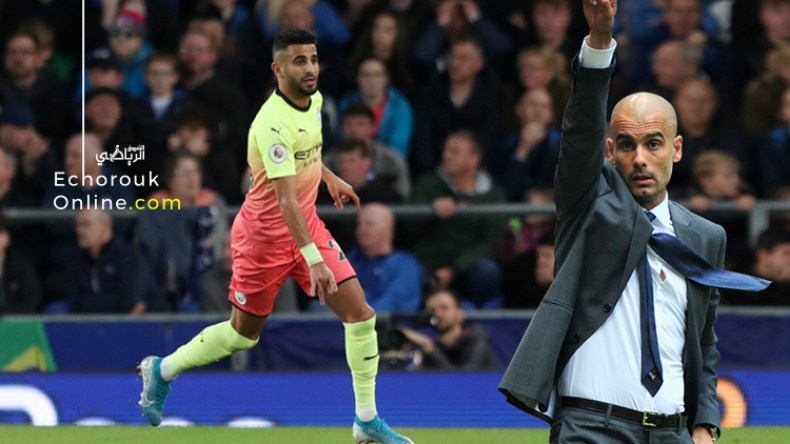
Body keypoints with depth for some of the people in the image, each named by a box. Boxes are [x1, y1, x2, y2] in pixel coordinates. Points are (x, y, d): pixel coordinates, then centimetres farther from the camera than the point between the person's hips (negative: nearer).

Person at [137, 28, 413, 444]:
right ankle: (162, 370, 34)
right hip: (265, 234, -7)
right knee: (243, 334, 9)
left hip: (307, 225, 7)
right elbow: (285, 199, -37)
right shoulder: (274, 123, -29)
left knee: (359, 313, -6)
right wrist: (312, 259, -43)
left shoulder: (314, 100, -2)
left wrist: (329, 177, 25)